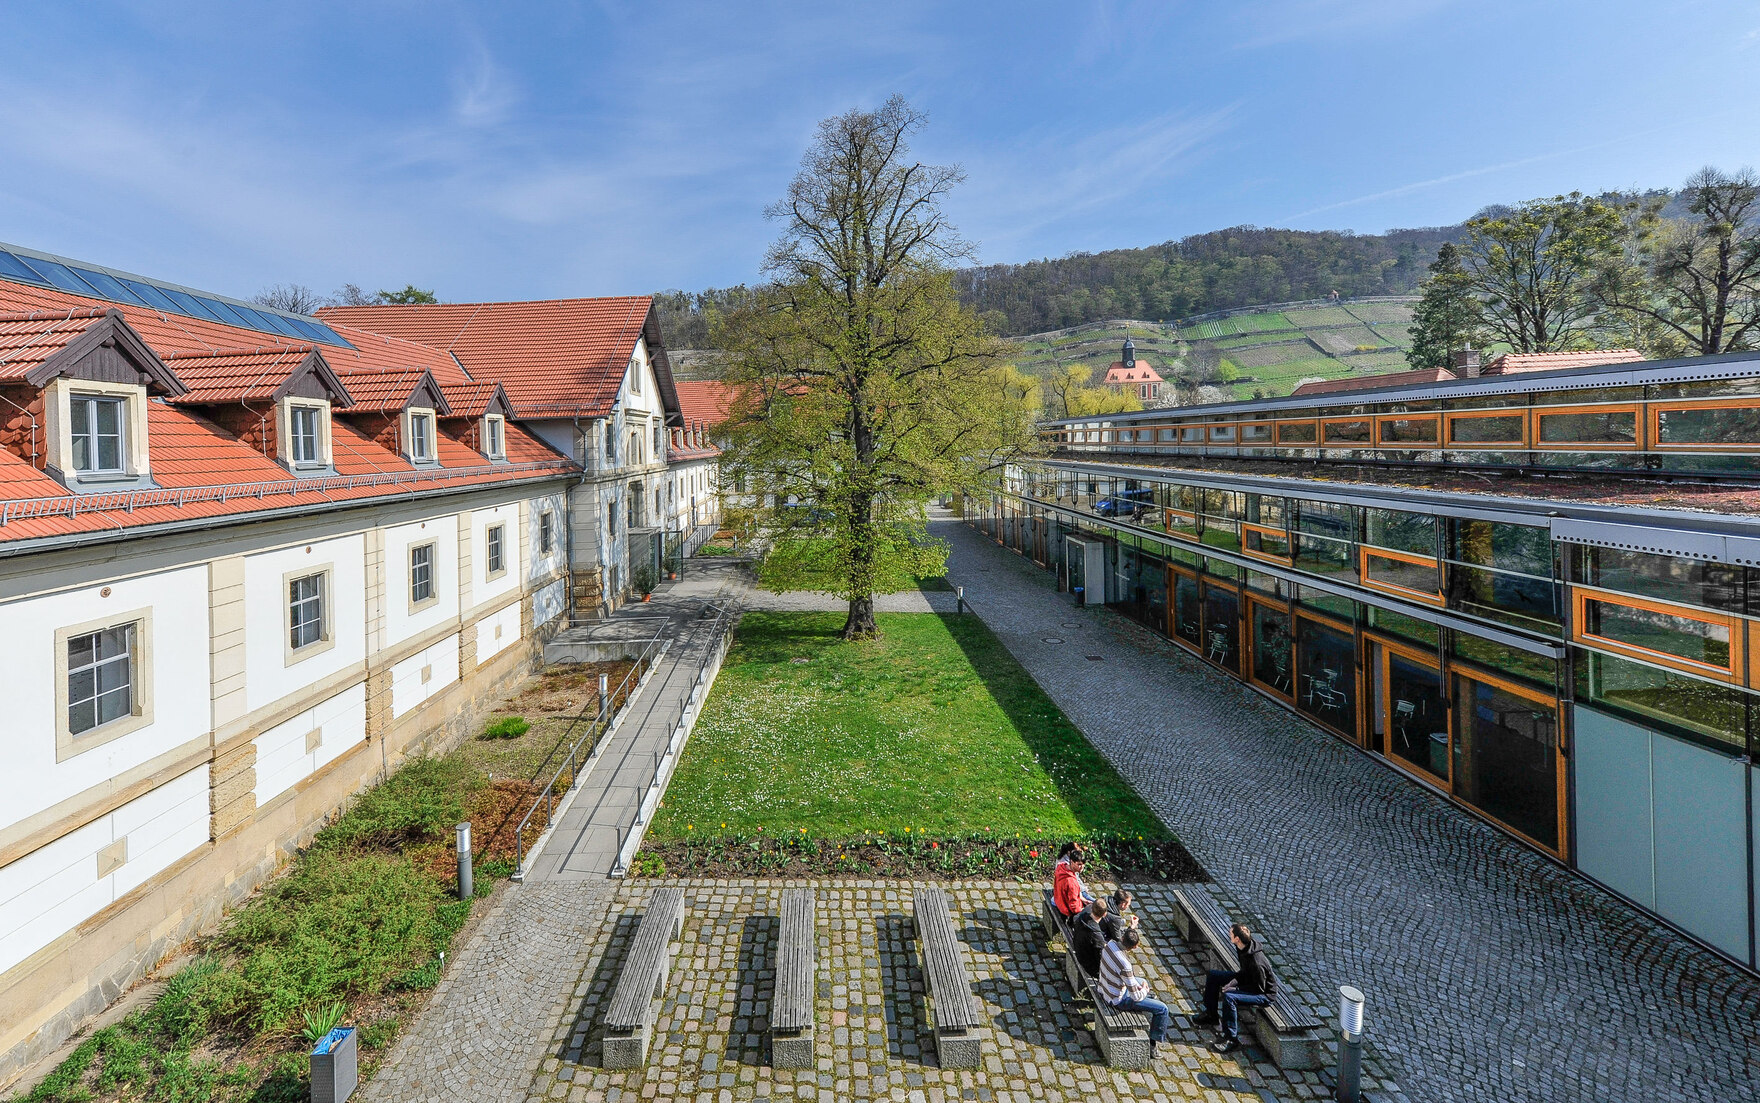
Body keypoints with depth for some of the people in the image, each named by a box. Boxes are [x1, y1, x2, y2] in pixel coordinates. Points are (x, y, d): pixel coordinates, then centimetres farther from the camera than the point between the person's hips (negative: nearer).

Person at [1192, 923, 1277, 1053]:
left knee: (1228, 996, -33)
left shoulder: (1257, 962, -35)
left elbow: (1259, 988, -26)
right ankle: (1211, 1015, 24)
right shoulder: (1243, 948, -8)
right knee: (1212, 975, 9)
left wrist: (1234, 988, -23)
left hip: (1264, 993, -10)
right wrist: (1233, 982, -9)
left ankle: (1232, 1039, -19)